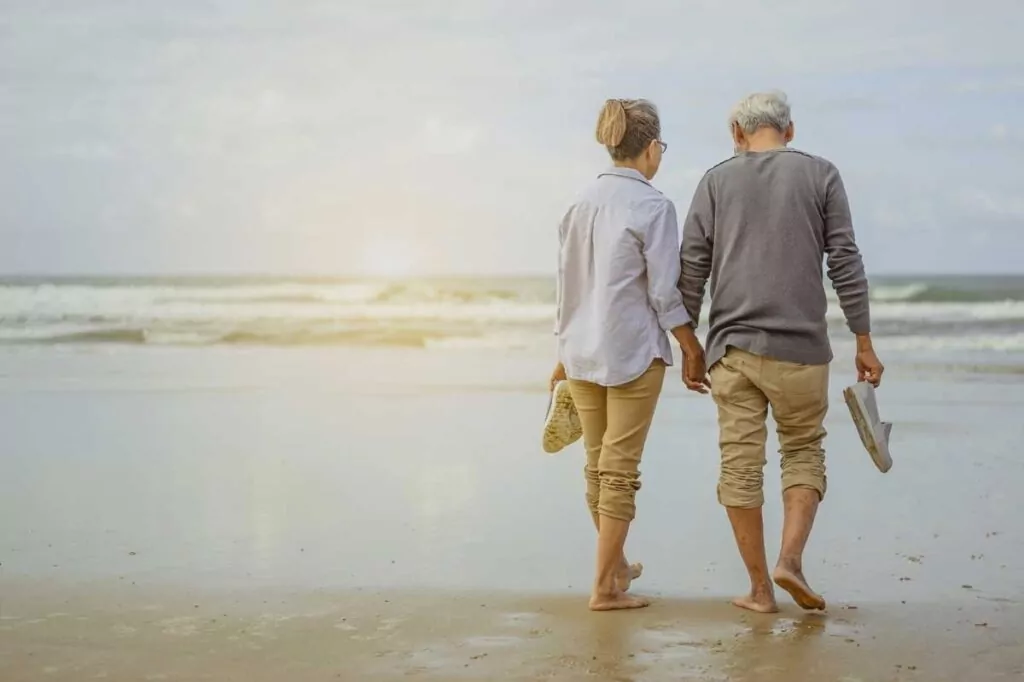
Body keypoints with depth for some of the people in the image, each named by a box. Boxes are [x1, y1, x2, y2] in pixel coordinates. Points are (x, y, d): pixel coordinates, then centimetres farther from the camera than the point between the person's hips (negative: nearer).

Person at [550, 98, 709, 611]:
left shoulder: (583, 203, 8)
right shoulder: (652, 206, -12)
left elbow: (567, 283, 13)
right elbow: (664, 292, -13)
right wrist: (692, 351, -4)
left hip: (583, 352, 7)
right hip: (633, 352, -6)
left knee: (598, 466, 16)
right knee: (620, 470, -1)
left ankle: (615, 565, 34)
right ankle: (605, 587, 1)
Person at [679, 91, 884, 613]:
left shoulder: (716, 181, 7)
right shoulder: (820, 176, 4)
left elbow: (691, 270, 4)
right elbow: (845, 263, -1)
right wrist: (864, 343, 3)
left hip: (731, 347, 1)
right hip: (799, 345, -1)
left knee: (740, 464, 5)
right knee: (803, 451, 14)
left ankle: (760, 588, 9)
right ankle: (790, 557, -5)